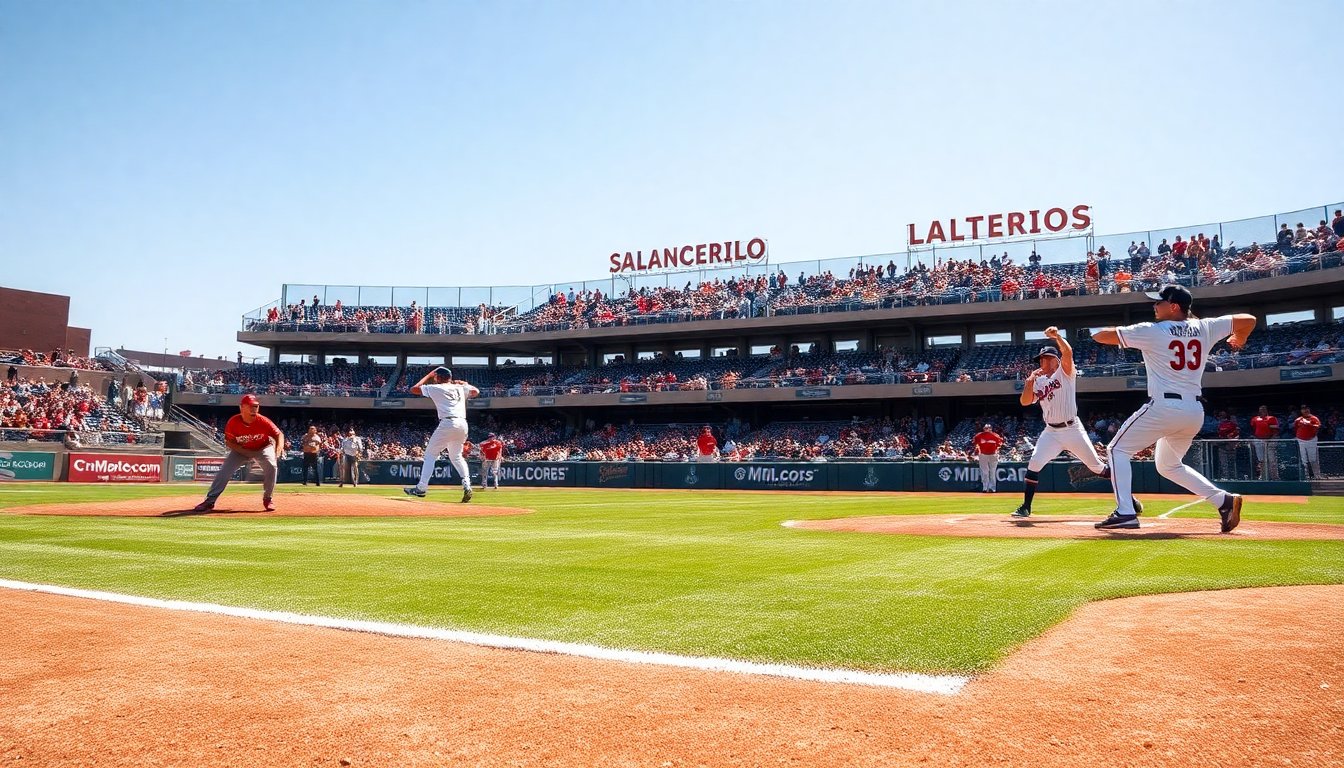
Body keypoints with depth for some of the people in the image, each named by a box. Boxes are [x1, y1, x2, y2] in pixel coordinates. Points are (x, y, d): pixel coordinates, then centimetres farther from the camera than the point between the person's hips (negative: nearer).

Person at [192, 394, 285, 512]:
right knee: (224, 470, -12)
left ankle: (267, 499, -9)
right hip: (241, 450, 1)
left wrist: (280, 446, -45)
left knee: (271, 466, -26)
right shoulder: (233, 422, -25)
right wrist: (247, 453, -25)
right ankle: (210, 500, -1)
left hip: (263, 447, -1)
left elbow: (279, 434, -22)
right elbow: (229, 442, -14)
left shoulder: (263, 421, -28)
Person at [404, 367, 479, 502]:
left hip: (448, 423, -5)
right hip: (463, 424, 5)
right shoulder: (460, 388, 16)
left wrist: (428, 375, 20)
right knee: (456, 456, 21)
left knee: (430, 454, 6)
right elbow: (476, 391, 28)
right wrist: (463, 383, 36)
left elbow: (413, 389, 13)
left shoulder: (435, 388, 4)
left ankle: (421, 487, 0)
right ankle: (467, 485, 2)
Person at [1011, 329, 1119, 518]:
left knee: (1097, 466, 2)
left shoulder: (1065, 372, -2)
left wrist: (1057, 336, -39)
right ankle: (1026, 507, -7)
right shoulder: (1038, 381, 10)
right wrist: (1030, 381, -14)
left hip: (1073, 429, -3)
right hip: (1051, 432, 3)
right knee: (1034, 463, -13)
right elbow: (1024, 402, -2)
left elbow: (1068, 352, -22)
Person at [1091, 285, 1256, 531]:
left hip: (1164, 407, -7)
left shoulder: (1151, 331, -6)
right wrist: (1239, 341, 36)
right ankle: (1223, 500, 10)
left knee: (1118, 449, 7)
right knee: (1168, 465, 25)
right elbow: (1248, 320, 16)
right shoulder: (1205, 328, 9)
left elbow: (1100, 336, -4)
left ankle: (1125, 512, -7)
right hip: (1195, 412, 7)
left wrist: (1100, 334, 19)